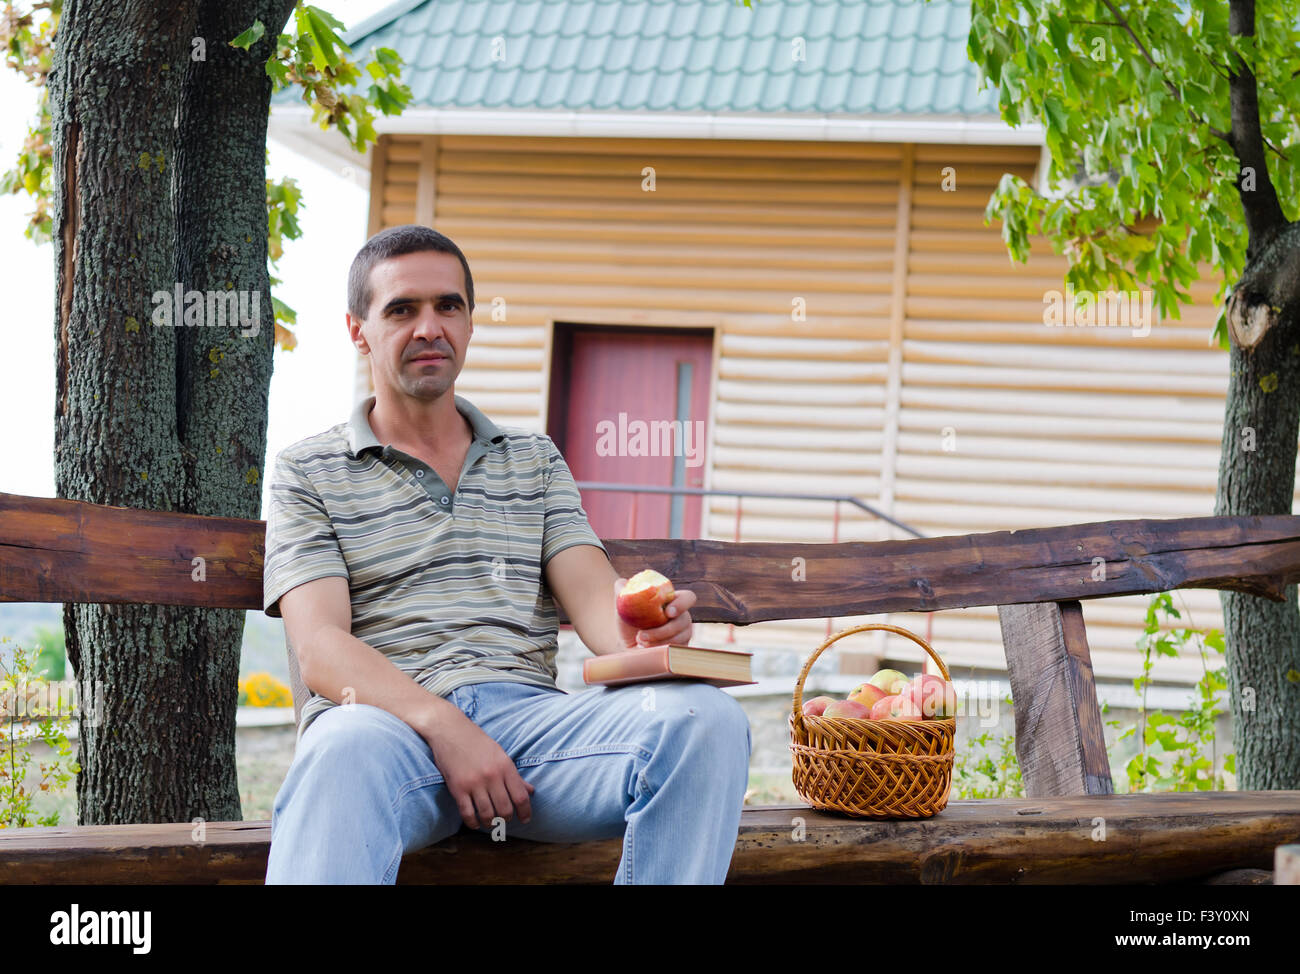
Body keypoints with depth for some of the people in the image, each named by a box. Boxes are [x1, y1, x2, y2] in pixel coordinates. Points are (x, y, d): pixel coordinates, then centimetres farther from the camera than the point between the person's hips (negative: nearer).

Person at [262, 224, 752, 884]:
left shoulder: (534, 459, 25)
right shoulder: (308, 473, 13)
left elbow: (592, 597, 10)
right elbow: (320, 650, -1)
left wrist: (638, 634, -17)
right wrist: (442, 726, -20)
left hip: (531, 712, 4)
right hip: (391, 719, -3)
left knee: (706, 718, -27)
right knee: (348, 751, -42)